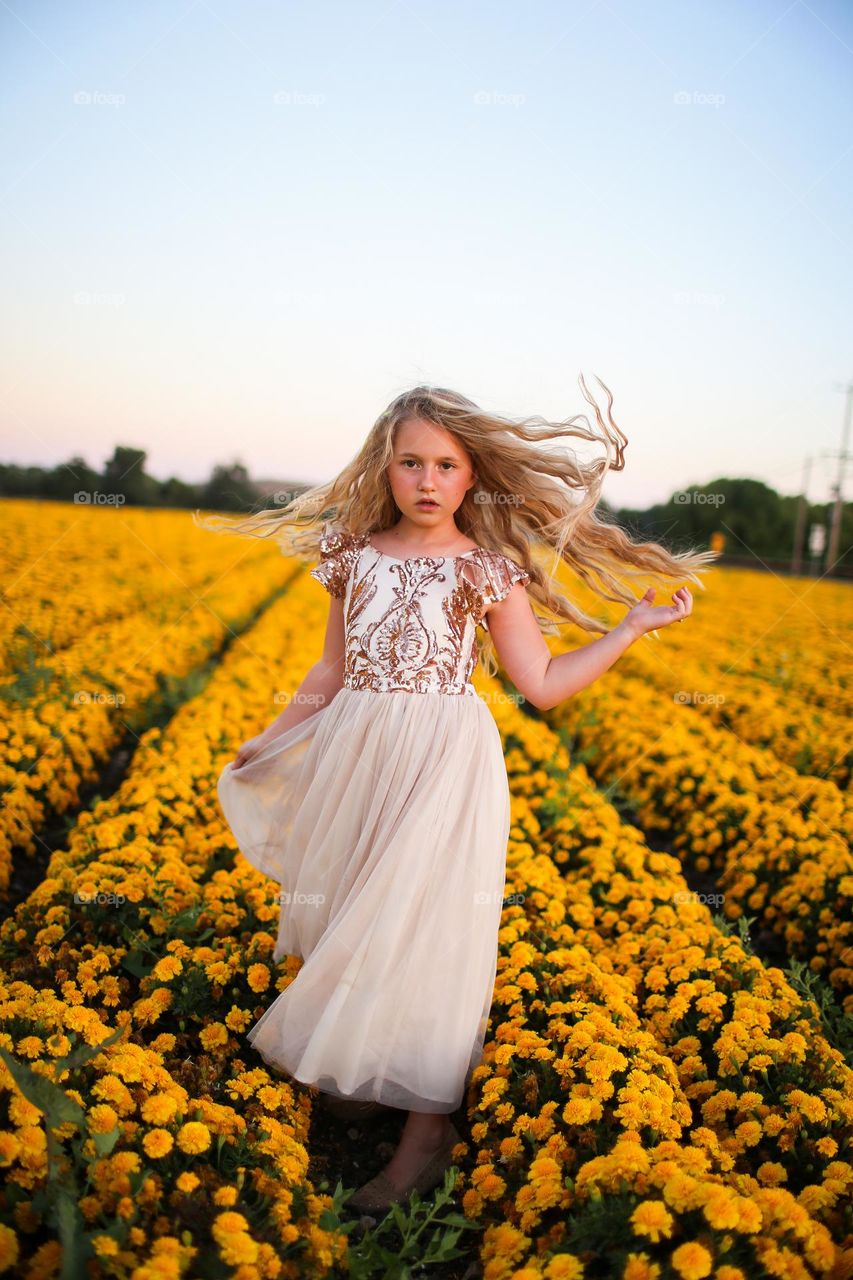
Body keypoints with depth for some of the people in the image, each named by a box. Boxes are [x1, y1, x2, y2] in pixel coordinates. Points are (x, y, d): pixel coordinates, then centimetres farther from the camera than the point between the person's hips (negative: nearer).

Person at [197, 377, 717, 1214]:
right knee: (350, 920, 8)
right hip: (356, 759, 4)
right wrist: (269, 740, 19)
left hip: (447, 764, -4)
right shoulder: (356, 556, 7)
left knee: (424, 925, -5)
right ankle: (358, 1068, 31)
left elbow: (541, 684, -1)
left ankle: (427, 1133, 9)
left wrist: (634, 625, -4)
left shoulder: (488, 568, -1)